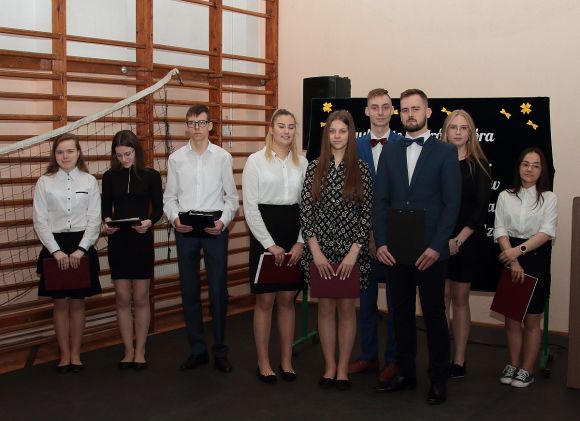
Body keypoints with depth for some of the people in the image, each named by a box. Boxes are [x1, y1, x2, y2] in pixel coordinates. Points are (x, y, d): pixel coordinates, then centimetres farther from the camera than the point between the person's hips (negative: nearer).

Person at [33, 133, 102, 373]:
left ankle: (76, 355, 18)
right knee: (60, 303, 6)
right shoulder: (44, 182, 0)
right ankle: (64, 355, 17)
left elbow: (94, 219, -1)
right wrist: (56, 251, -12)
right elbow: (40, 221, -3)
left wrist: (81, 249, -11)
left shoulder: (89, 181, 1)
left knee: (77, 302, 7)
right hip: (55, 246, 0)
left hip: (82, 246, 0)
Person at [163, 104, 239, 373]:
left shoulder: (223, 157, 1)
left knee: (218, 290, 2)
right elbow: (169, 197, 7)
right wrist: (174, 218, -10)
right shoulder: (176, 158, 5)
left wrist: (223, 221, -12)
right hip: (185, 227, 2)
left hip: (214, 226, -2)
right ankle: (197, 350, 20)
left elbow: (231, 196, 3)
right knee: (189, 290, 8)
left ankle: (220, 351, 15)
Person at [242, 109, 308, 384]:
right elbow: (250, 207, -7)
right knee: (265, 300, 2)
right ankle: (263, 363, 14)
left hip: (294, 232, 3)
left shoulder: (302, 163, 7)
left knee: (287, 299, 8)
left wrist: (300, 242, -3)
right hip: (264, 232, -3)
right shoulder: (256, 161, -3)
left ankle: (286, 361, 18)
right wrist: (270, 244, -11)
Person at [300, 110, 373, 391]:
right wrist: (315, 251, -9)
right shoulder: (314, 168, 2)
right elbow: (305, 211, -1)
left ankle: (343, 368, 19)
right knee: (326, 306, 8)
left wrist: (354, 252, -11)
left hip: (351, 250, -1)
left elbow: (367, 214, -3)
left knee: (347, 307, 7)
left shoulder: (361, 170, -1)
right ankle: (329, 366, 20)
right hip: (320, 249, 1)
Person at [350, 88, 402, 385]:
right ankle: (368, 355, 25)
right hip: (363, 233, 3)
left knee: (396, 299, 6)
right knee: (366, 297, 11)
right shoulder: (354, 147, 4)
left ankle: (393, 359, 18)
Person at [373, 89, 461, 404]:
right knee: (401, 313, 11)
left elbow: (451, 204, -5)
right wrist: (381, 242, -3)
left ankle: (438, 379, 16)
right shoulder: (389, 151, 10)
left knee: (434, 315, 4)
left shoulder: (446, 152, 0)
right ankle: (405, 373, 24)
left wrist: (436, 246, -13)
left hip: (430, 250, -3)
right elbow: (380, 200, 7)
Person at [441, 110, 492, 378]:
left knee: (460, 300, 7)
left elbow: (481, 209, -5)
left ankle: (458, 361, 15)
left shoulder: (478, 165, 0)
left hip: (466, 242, -1)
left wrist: (458, 240, -12)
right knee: (440, 300, 2)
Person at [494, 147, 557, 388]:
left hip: (537, 259, -2)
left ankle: (527, 370, 12)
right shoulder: (505, 196, 5)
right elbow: (500, 230, -1)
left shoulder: (549, 198, 0)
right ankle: (513, 365, 19)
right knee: (511, 317, 7)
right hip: (509, 259, 2)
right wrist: (513, 261, -12)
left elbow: (547, 232, -10)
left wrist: (520, 250, -21)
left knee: (532, 320, 3)